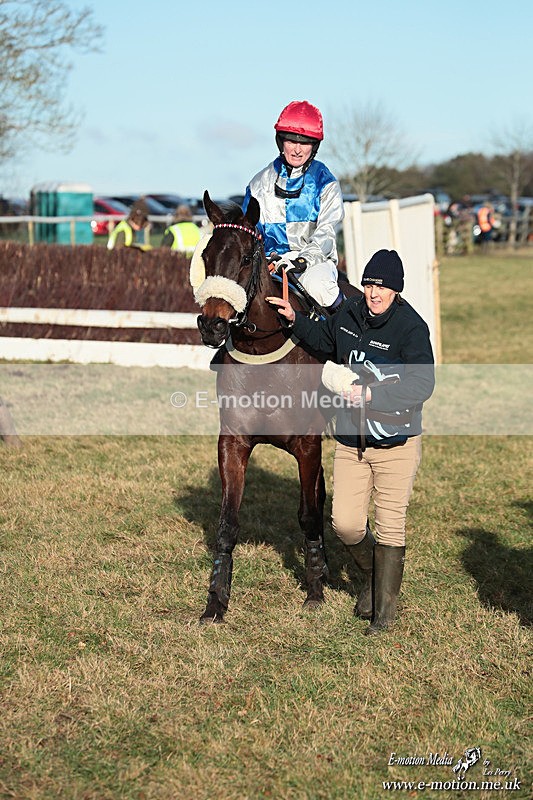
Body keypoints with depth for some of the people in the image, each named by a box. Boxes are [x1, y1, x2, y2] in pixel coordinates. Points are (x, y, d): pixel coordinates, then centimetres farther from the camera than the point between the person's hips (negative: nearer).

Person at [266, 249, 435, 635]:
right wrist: (295, 319, 11)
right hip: (351, 441, 5)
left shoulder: (411, 327, -15)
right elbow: (326, 339, 26)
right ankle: (374, 576, 33)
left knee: (390, 526, 3)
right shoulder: (350, 314, 3)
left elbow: (422, 385, -21)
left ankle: (385, 607, 17)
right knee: (345, 523, 3)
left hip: (396, 442, -5)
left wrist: (373, 394, -27)